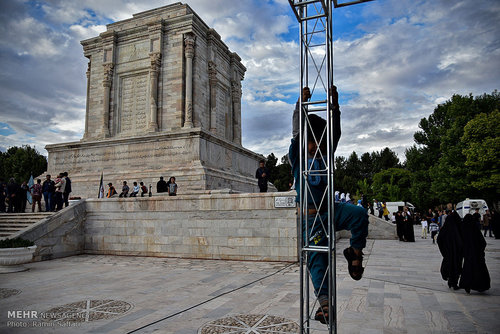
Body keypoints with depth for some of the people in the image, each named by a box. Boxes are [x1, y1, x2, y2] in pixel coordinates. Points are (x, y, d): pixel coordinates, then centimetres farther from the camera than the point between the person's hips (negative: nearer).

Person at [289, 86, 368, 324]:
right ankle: (324, 301, -6)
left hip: (330, 210, 3)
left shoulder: (326, 156, 12)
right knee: (316, 257, -7)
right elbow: (296, 133, -5)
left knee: (359, 214, -25)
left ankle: (355, 252, -5)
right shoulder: (297, 158, 2)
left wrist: (335, 105, 1)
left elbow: (335, 133, 7)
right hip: (310, 216, -3)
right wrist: (301, 104, -4)